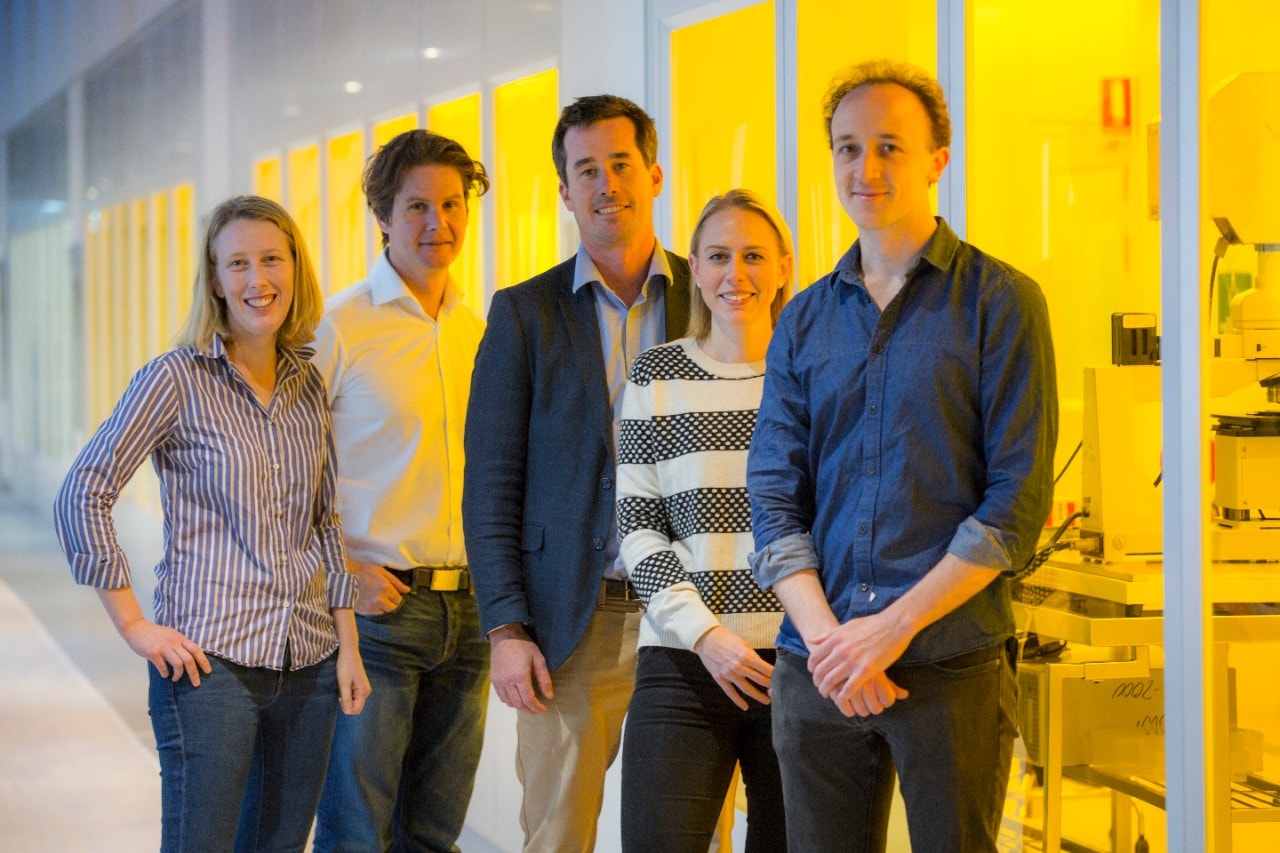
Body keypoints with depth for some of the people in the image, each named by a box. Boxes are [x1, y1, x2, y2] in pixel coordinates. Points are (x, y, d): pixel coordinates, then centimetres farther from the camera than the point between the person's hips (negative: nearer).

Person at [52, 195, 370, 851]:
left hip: (308, 662, 5)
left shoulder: (308, 385, 9)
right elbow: (81, 496, -9)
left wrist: (349, 644, 9)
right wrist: (134, 626, -10)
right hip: (210, 660, -5)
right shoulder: (179, 378, -6)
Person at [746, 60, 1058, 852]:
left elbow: (1019, 501, -8)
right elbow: (773, 497, 6)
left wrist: (895, 625, -14)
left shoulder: (1000, 301, -1)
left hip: (953, 665, -3)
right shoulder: (804, 321, 11)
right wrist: (827, 637, -9)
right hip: (817, 666, 4)